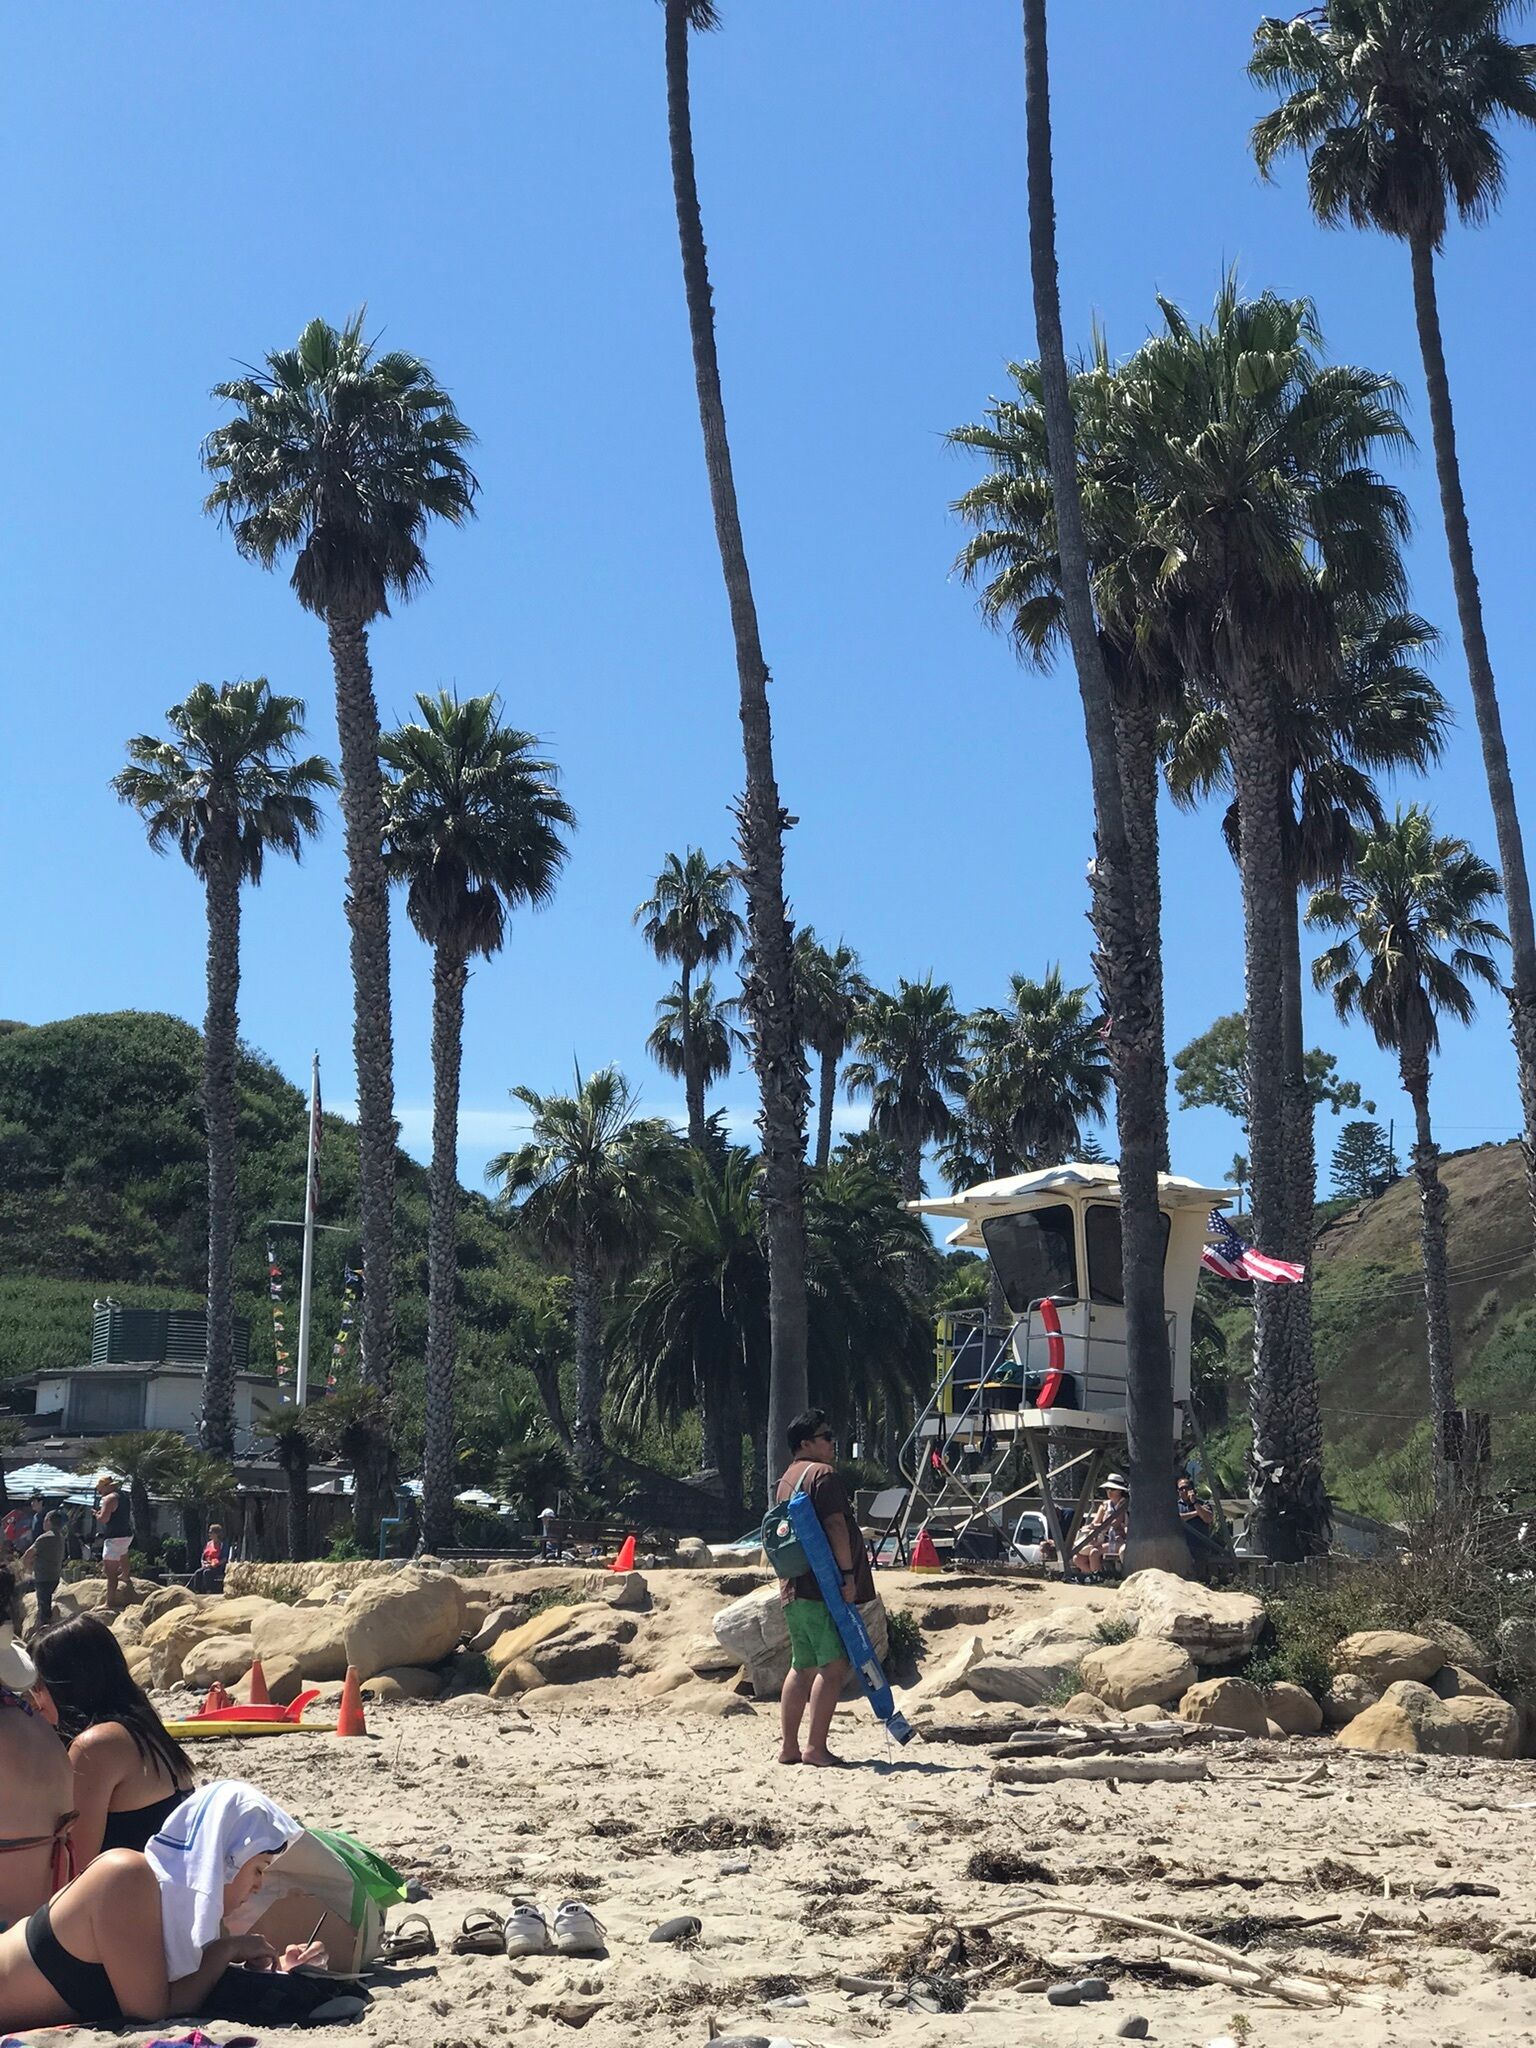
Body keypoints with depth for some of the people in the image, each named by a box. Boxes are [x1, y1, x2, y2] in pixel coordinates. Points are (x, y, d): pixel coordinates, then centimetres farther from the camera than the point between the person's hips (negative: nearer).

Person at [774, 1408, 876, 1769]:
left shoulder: (787, 1479, 21)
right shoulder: (822, 1474, -8)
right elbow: (835, 1526, -17)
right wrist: (847, 1574, -16)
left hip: (794, 1588, 10)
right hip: (823, 1588, -10)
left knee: (803, 1667, 13)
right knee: (833, 1665, -9)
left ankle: (789, 1746, 14)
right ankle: (816, 1747, -13)